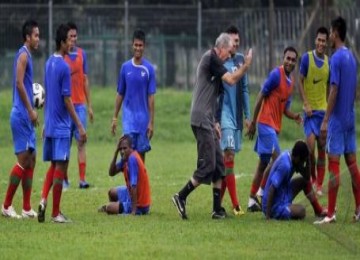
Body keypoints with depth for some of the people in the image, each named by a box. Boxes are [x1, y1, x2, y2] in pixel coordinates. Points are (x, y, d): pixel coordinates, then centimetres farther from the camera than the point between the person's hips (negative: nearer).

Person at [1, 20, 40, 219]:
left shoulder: (27, 55, 18)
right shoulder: (23, 55, -12)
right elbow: (19, 84, -20)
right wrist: (30, 110, -20)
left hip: (26, 116, 10)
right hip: (21, 115, -10)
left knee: (31, 159, 9)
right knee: (23, 159, -10)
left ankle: (27, 208, 11)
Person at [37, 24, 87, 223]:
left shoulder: (49, 63, 9)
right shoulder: (63, 67, -15)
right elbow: (67, 100, -16)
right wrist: (80, 127, -13)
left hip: (50, 124, 8)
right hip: (61, 126, -8)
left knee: (53, 165, 15)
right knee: (60, 167, -2)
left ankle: (43, 200, -3)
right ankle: (56, 213, 0)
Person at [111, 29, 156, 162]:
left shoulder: (149, 69, -2)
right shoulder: (125, 67, 4)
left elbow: (151, 97, -2)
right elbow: (120, 94, 10)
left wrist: (151, 122, -6)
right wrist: (114, 118, 8)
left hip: (143, 117, 0)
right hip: (128, 116, 0)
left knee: (141, 151, 6)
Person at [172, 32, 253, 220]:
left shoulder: (211, 60, 20)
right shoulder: (211, 58, -9)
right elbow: (231, 80, -17)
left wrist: (214, 124, 23)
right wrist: (246, 65, -3)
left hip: (206, 121, 10)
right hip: (201, 120, -10)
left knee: (218, 164, 9)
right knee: (207, 166, -10)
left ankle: (218, 209, 10)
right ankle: (181, 197, -5)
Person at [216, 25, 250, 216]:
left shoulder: (240, 60, 11)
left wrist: (247, 116, 16)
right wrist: (215, 120, -12)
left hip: (237, 116, 7)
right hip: (224, 114, -7)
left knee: (228, 157, 9)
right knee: (228, 156, -12)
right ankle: (235, 205, -17)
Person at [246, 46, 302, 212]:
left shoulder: (290, 81, 14)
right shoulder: (276, 74, -11)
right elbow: (261, 97, -11)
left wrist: (294, 116, -2)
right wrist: (253, 123, -11)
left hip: (274, 126, 9)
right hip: (266, 122, -9)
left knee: (263, 163, 11)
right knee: (276, 158, -16)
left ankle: (252, 199, 15)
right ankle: (262, 191, -10)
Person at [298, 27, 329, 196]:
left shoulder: (329, 61, 6)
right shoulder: (307, 58, -5)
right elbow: (300, 82, -4)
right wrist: (306, 104, -13)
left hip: (324, 109, 4)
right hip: (310, 110, -4)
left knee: (321, 149, 5)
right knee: (310, 145, -16)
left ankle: (319, 185, 10)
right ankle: (312, 177, 5)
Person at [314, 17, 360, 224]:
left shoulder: (337, 58, -14)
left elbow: (334, 91, -18)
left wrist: (325, 121, -16)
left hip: (337, 120, -8)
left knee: (334, 164, -7)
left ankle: (331, 213, -9)